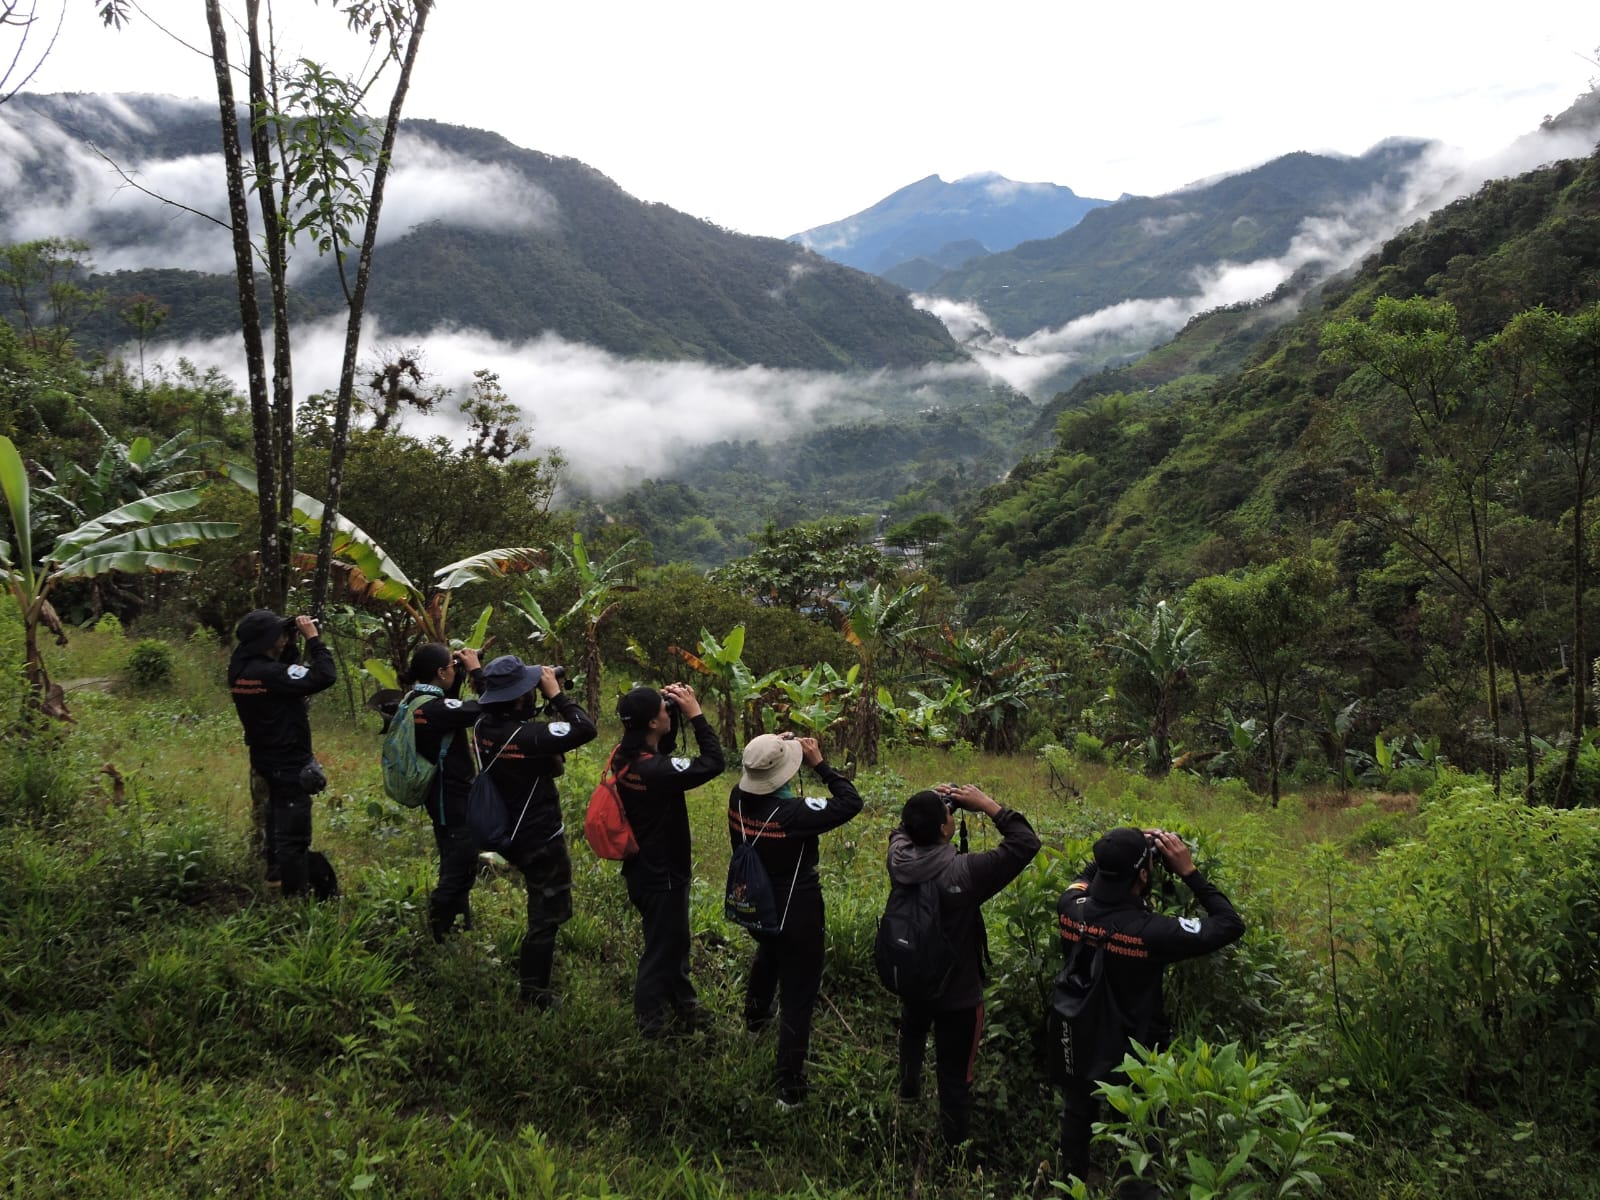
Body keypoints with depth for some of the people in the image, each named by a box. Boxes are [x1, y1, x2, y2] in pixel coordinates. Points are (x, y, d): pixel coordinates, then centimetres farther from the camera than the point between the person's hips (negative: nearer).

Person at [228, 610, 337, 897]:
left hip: (267, 759, 10)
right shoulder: (269, 673, -30)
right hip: (289, 764, -10)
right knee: (294, 833, 1)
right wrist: (313, 638, -23)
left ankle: (276, 871, 48)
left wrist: (293, 642, -2)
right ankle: (295, 893, 9)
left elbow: (285, 672, 13)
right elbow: (324, 677, -33)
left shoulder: (241, 669, -2)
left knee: (278, 821, 30)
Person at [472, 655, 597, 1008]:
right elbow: (586, 729, -31)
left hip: (509, 833, 8)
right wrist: (556, 694, -21)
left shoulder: (484, 728, -8)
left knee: (545, 903, 33)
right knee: (548, 912, 9)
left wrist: (544, 699, -4)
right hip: (541, 839, -8)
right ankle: (533, 991, 18)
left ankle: (534, 959, 50)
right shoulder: (528, 735, -32)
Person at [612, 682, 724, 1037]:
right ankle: (653, 1027, 26)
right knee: (661, 951, 10)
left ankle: (684, 1006, 46)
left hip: (644, 868, 9)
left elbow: (663, 746, 13)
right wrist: (695, 714, -22)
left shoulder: (626, 755, -7)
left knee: (674, 941, 27)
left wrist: (668, 705, -3)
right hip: (661, 876, -9)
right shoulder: (655, 769, -33)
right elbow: (713, 763, -28)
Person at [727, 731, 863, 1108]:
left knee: (767, 956, 38)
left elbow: (753, 778, 10)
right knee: (797, 999, 6)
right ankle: (789, 1089, 12)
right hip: (796, 915, -7)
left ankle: (756, 1019, 63)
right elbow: (851, 802, -26)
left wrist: (773, 748, -2)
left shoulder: (738, 799, -15)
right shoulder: (794, 812, -33)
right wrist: (820, 763, -20)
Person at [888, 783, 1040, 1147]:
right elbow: (1026, 842, -26)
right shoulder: (964, 872, -34)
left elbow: (903, 830, 7)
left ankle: (908, 1090, 62)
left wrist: (928, 802, -7)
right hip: (957, 994, -6)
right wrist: (987, 805, -23)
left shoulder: (898, 858, -19)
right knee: (955, 1076, 13)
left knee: (912, 1034, 36)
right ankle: (954, 1143, 30)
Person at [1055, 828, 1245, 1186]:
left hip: (1080, 1041, 5)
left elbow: (1088, 873, 5)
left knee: (1077, 1117, 29)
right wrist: (1189, 871, -22)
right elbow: (1231, 926, -25)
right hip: (1133, 1050, -5)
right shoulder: (1150, 931, -36)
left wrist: (1129, 847, -4)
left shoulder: (1070, 909, -21)